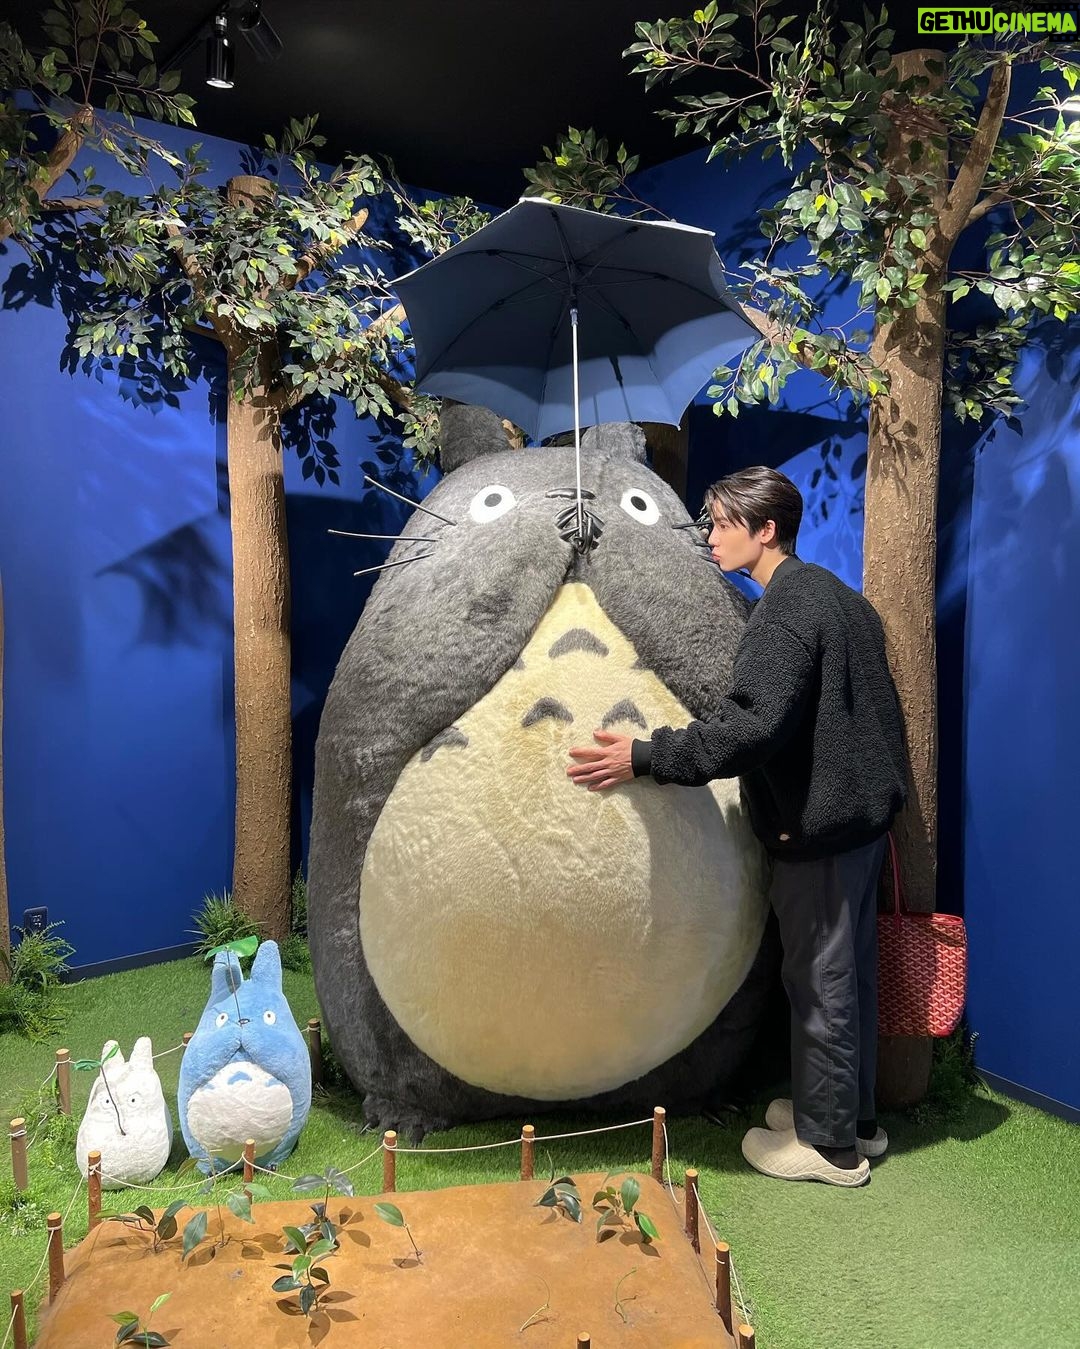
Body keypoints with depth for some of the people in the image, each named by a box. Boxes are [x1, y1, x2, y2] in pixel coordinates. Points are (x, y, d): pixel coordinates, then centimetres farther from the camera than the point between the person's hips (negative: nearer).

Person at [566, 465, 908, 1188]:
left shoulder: (785, 608, -19)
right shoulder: (839, 595, 12)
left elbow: (753, 726, -30)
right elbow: (875, 705, 17)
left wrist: (646, 757, -29)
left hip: (818, 821, -10)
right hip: (862, 810, 10)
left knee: (820, 980, 3)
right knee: (849, 969, 19)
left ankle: (829, 1143, 19)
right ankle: (854, 1115, 34)